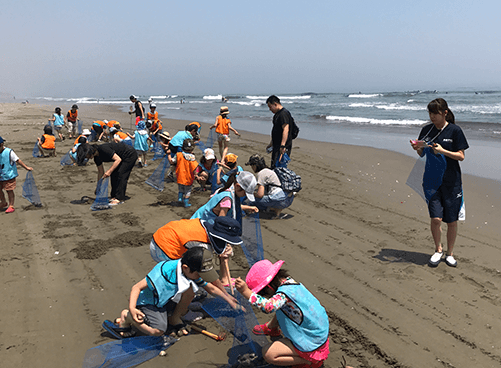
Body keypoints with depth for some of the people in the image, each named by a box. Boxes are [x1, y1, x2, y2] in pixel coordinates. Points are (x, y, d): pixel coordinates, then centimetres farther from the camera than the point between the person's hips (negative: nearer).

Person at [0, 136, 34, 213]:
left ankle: (11, 206, 11)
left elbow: (18, 160, -10)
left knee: (9, 190, 0)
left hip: (8, 176, -6)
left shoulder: (9, 152, -13)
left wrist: (26, 167, -12)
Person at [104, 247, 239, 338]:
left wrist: (229, 299, -2)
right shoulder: (164, 272, -35)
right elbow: (137, 287, -29)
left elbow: (211, 288, 1)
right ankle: (126, 316, -3)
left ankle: (175, 318, 3)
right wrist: (132, 309, -43)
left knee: (190, 288, -19)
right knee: (158, 330, -28)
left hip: (167, 301, 6)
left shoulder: (194, 271, -15)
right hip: (148, 302, -6)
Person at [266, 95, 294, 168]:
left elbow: (286, 130, -27)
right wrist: (271, 143, 30)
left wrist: (282, 145, -34)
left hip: (283, 146, -11)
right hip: (277, 145, 11)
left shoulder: (284, 113, -17)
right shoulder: (277, 114, 16)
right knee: (273, 167, 14)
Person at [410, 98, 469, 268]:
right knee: (436, 218, -8)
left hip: (451, 182, -1)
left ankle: (449, 253, 24)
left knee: (452, 221, 4)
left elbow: (461, 156, -5)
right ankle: (438, 250, 16)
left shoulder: (455, 131, -4)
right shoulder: (426, 130, 5)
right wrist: (418, 149, -10)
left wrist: (443, 151, -19)